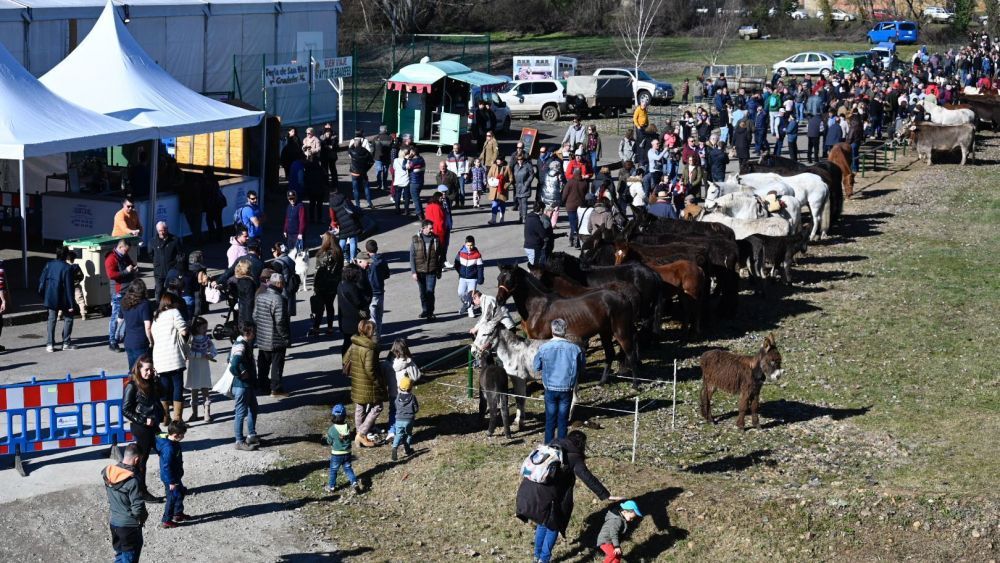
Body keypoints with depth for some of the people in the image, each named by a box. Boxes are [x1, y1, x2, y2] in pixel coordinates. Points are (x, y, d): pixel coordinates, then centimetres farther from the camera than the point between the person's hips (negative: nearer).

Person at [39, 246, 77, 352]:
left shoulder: (49, 265, 0)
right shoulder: (67, 268, -15)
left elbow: (42, 280, 4)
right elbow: (69, 287, -15)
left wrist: (42, 295, 15)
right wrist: (71, 304, -12)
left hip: (50, 298, 4)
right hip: (62, 299, -4)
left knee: (52, 320, 11)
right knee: (68, 318, 12)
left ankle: (50, 344, 5)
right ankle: (66, 343, 10)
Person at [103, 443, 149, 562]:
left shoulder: (109, 473, -7)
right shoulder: (132, 481, -26)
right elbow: (138, 509, -23)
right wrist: (145, 514, -4)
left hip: (113, 522, 7)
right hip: (129, 525, -7)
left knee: (120, 555, 22)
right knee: (129, 558, 7)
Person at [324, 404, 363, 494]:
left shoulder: (332, 430, -21)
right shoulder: (348, 427, -12)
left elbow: (329, 442, -8)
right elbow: (351, 438, 2)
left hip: (336, 454, -3)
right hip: (347, 453, 3)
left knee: (333, 470, 14)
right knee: (348, 469, 16)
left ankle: (331, 487, 25)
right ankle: (354, 482, 0)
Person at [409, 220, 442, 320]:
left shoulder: (435, 239, -1)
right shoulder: (415, 239, -5)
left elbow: (439, 256, 7)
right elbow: (412, 256, -3)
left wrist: (439, 271, 8)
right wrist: (413, 272, -8)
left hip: (431, 271, -1)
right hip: (420, 271, 1)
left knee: (430, 292, -5)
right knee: (422, 292, 12)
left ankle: (430, 313, 4)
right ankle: (424, 310, 28)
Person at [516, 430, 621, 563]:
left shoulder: (553, 446, 18)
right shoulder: (574, 458, -3)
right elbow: (588, 479, -10)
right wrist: (606, 495, -10)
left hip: (528, 491, 7)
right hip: (545, 497, -7)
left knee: (543, 523, 27)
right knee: (553, 526, 14)